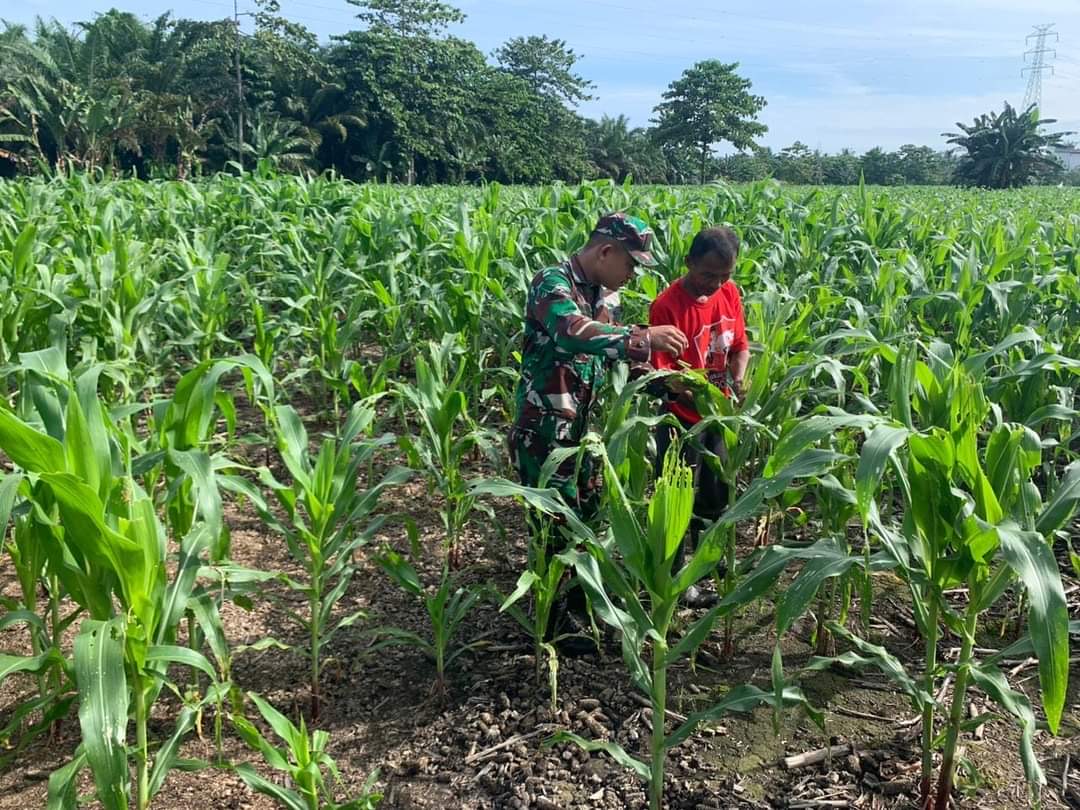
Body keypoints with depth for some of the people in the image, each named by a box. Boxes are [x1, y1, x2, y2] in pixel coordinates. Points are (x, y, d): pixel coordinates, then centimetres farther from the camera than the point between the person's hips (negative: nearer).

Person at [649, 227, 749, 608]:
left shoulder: (729, 293, -2)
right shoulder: (667, 306, -21)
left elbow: (740, 346, 8)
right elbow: (663, 371, -21)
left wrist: (737, 379, -12)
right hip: (683, 418, -6)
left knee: (717, 492, 20)